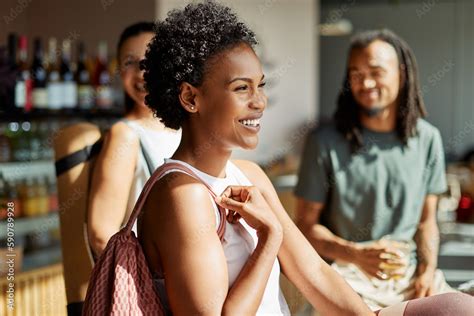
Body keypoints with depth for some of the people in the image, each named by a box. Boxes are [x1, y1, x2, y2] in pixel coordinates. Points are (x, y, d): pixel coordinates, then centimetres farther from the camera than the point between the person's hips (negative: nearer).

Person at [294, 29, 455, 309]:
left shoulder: (428, 139, 5)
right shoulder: (324, 142, -6)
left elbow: (427, 220, 12)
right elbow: (307, 224, -2)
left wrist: (428, 270, -4)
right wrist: (356, 254, -17)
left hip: (410, 273, 4)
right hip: (349, 274, -3)